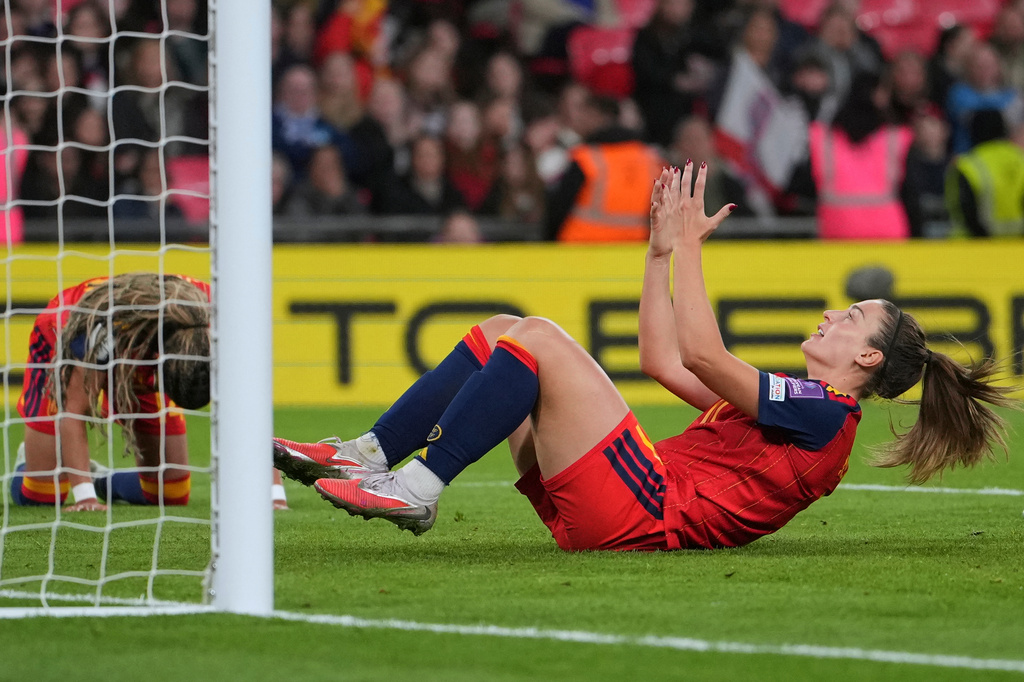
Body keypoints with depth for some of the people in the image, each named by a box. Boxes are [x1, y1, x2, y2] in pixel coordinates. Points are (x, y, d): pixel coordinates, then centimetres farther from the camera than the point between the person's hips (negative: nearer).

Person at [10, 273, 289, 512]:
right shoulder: (105, 328, -46)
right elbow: (73, 411, -42)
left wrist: (273, 494, -44)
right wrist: (84, 497, -50)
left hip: (138, 362, 3)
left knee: (173, 495, -5)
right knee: (41, 495, -12)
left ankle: (105, 483, 27)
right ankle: (27, 462, 25)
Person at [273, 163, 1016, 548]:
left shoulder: (824, 413, -4)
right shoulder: (792, 403, 25)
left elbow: (702, 353, -14)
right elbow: (664, 361, 29)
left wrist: (690, 243, -9)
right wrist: (662, 252, 26)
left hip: (642, 514, -10)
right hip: (627, 508, 10)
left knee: (537, 339, -18)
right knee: (503, 331, 8)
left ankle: (418, 489, -19)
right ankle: (367, 457, -2)